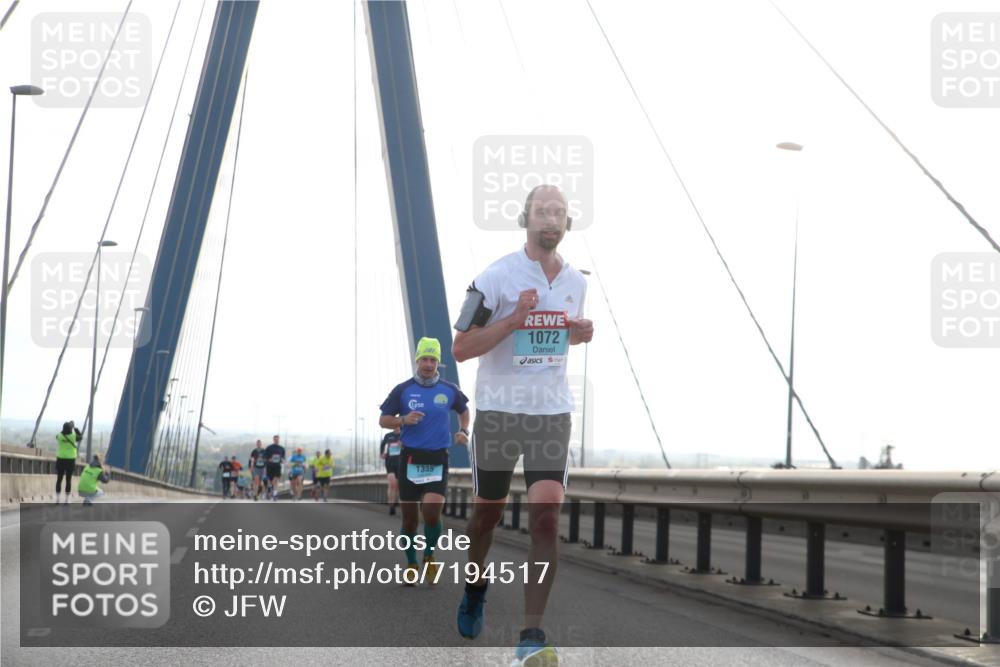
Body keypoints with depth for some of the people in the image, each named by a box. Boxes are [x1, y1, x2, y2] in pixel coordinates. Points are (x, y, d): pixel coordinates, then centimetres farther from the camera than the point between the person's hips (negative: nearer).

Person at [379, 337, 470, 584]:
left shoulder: (449, 390, 4)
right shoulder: (402, 390, -1)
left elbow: (464, 410, 24)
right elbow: (383, 420, 2)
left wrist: (463, 431, 6)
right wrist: (403, 420, -16)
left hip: (437, 460, 0)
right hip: (410, 459, 0)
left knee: (432, 512, -17)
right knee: (410, 518, 5)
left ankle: (429, 556, 8)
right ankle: (411, 565, 23)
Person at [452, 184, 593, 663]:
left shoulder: (575, 282, 6)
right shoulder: (496, 277, -10)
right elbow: (461, 348, -10)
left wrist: (581, 333, 1)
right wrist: (513, 320, -22)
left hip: (552, 413, 3)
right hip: (498, 411, -2)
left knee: (546, 519, -10)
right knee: (487, 513, 12)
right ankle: (475, 588, 43)